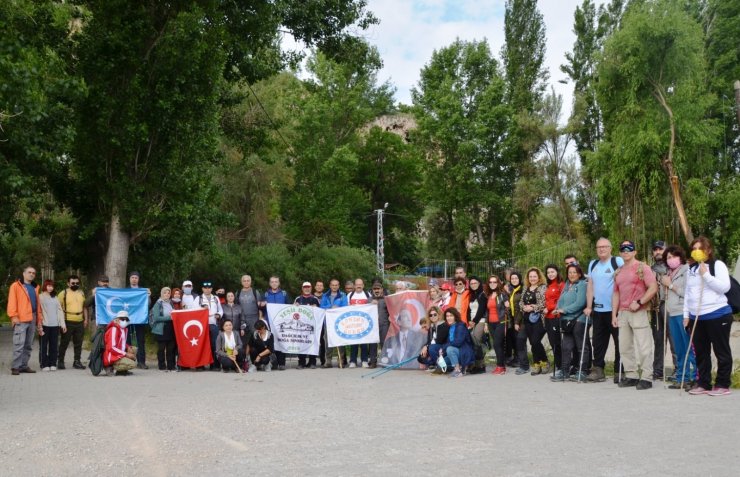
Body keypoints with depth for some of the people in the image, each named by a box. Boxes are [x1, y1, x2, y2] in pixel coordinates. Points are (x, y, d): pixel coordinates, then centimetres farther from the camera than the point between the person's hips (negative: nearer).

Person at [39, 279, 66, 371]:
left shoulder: (55, 297, 17)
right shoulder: (40, 297, 3)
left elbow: (60, 310, 16)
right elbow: (38, 311, -4)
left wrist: (62, 323, 8)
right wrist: (39, 326, -12)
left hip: (55, 325, 4)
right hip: (45, 325, -4)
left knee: (54, 345, 4)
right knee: (44, 345, -2)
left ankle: (53, 364, 8)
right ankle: (44, 365, 2)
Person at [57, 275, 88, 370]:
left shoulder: (81, 293, 15)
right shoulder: (63, 293, -2)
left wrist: (86, 319, 11)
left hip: (80, 322, 5)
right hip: (68, 322, -5)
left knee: (78, 343, 8)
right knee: (64, 343, 1)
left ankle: (77, 361, 15)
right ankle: (60, 361, 10)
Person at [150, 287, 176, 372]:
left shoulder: (171, 303, 13)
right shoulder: (158, 304, -4)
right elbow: (156, 318, -12)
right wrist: (168, 317, -16)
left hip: (171, 329, 5)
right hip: (161, 330, -5)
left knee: (171, 348, 4)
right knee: (161, 349, 2)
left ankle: (171, 366, 12)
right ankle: (162, 366, 10)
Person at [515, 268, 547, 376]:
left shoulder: (543, 288, -4)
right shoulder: (526, 289, 18)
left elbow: (544, 303, -14)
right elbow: (521, 303, 16)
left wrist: (533, 308, -16)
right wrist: (524, 307, -5)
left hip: (537, 318, -7)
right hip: (526, 319, 7)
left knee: (535, 341, -7)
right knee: (520, 339, 0)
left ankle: (544, 362, 14)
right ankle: (524, 365, 8)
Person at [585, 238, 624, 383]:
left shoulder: (618, 262, -4)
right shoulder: (592, 264, 13)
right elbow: (590, 286, 13)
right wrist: (589, 307, 9)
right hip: (598, 310, 5)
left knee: (619, 341, 1)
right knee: (598, 341, 9)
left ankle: (619, 371, 9)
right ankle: (598, 369, 17)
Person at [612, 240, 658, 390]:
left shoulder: (642, 268, -3)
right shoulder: (618, 272, 17)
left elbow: (653, 288, -12)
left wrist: (639, 302, -16)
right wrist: (614, 315, 13)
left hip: (639, 312, -7)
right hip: (622, 313, 7)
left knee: (643, 347, -6)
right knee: (624, 347, 9)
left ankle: (646, 378, -1)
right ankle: (631, 376, 17)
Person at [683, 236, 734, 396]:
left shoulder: (717, 265, -5)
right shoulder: (691, 269, 14)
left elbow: (725, 287, -17)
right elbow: (688, 293, 17)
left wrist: (706, 275, -20)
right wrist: (686, 314, 13)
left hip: (717, 315, -7)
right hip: (696, 317, 7)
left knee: (721, 351, 3)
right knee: (701, 352, 11)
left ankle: (722, 385, 11)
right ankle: (703, 384, 19)